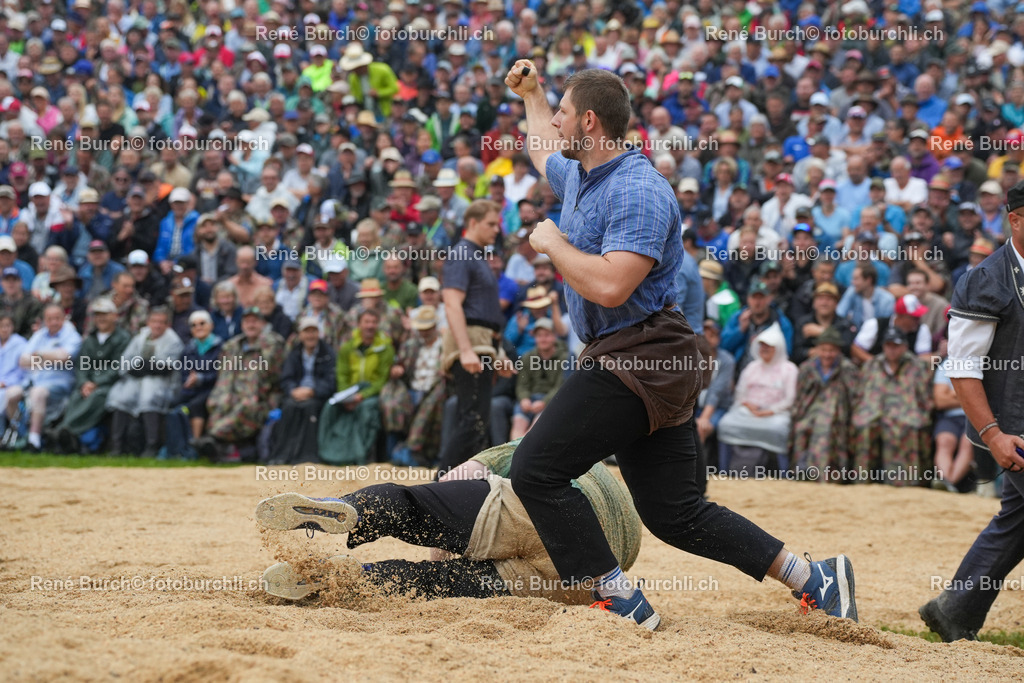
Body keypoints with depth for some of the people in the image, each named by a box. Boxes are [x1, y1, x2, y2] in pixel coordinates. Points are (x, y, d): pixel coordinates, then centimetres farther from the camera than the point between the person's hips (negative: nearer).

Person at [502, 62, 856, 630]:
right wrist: (529, 94, 41)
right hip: (642, 366, 10)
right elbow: (544, 152, 41)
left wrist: (552, 243, -15)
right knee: (676, 514, 8)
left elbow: (611, 286, -29)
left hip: (639, 362, -10)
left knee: (536, 469, -14)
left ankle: (620, 599, -12)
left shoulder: (638, 192, -17)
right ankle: (815, 578, 12)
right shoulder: (579, 175, 14)